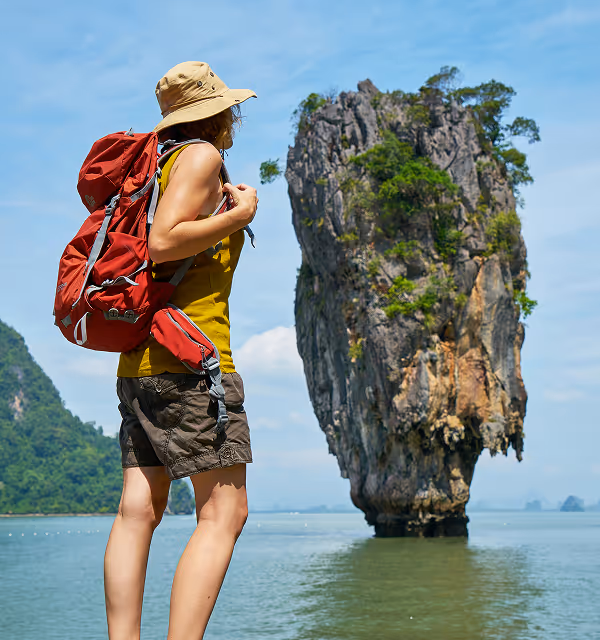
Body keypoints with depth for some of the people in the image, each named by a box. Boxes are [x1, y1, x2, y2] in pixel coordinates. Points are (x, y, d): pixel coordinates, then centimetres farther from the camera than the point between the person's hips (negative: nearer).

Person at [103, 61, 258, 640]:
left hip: (139, 362, 9)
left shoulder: (160, 164, 24)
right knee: (224, 512, -11)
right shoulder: (201, 156, -2)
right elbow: (162, 243, -16)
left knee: (138, 512, 1)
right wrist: (239, 213, -6)